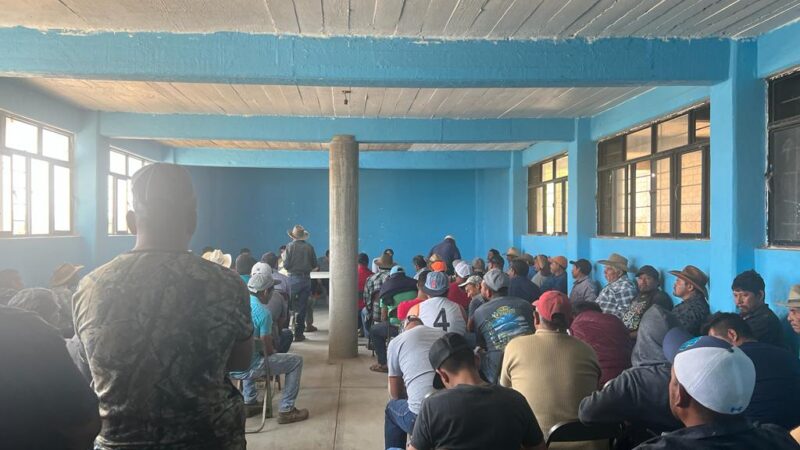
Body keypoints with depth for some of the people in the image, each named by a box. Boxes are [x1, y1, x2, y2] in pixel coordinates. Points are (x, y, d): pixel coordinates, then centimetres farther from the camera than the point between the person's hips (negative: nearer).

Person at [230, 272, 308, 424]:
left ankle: (249, 403, 36)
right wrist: (275, 353, 12)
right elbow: (268, 350, -11)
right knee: (296, 361, 5)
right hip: (246, 368, -7)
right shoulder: (263, 312, -16)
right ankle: (286, 411, 8)